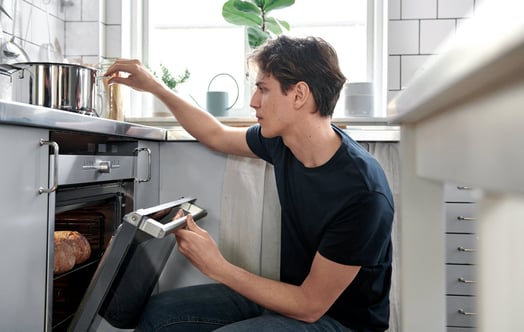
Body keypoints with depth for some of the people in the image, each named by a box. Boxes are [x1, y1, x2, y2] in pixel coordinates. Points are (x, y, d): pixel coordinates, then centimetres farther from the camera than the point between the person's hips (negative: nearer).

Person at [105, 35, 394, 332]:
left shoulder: (362, 192, -30)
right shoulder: (283, 141, -8)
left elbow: (311, 306, -23)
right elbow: (216, 135, 12)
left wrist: (217, 267, -21)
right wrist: (154, 86, 12)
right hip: (294, 293, 7)